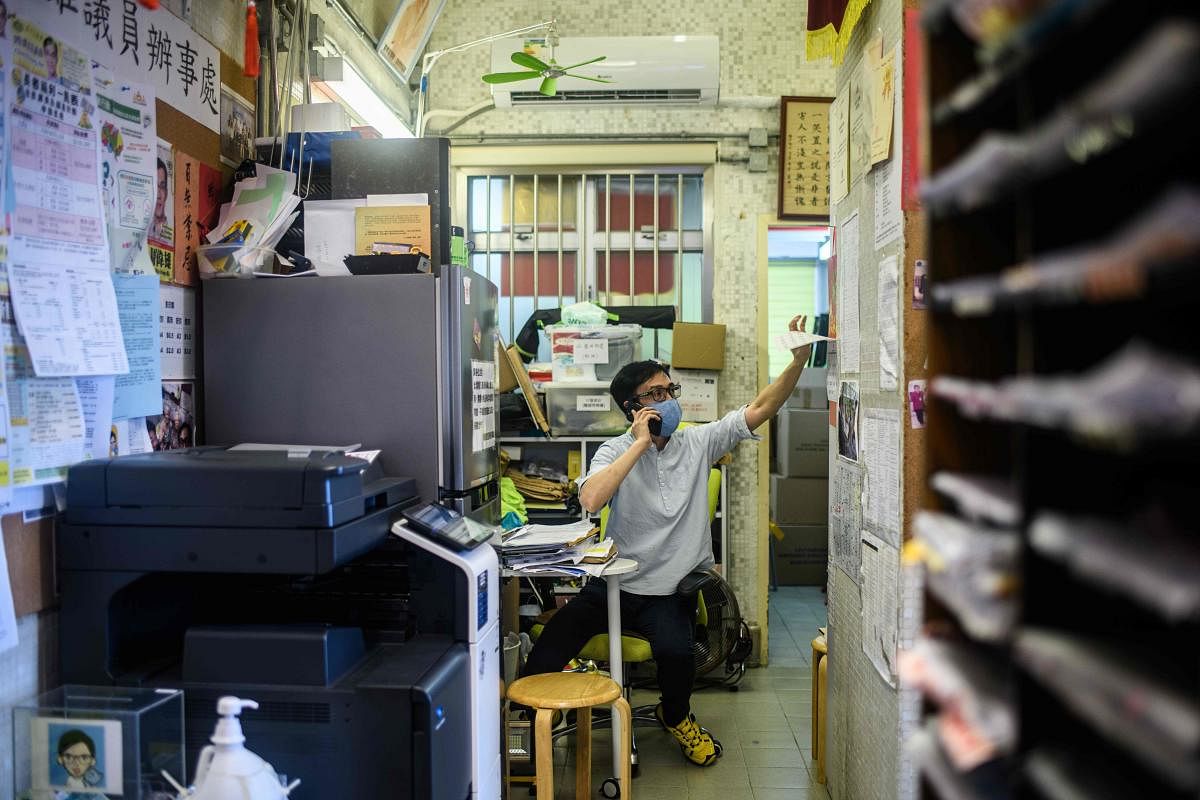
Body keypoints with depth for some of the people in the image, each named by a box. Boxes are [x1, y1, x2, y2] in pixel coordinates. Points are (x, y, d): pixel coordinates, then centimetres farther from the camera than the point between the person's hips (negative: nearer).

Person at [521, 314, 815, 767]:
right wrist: (641, 443, -20)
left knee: (676, 651, -28)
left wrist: (798, 360, -18)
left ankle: (676, 717, 8)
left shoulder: (699, 443, 3)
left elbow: (760, 409, -4)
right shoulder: (616, 451, -2)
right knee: (544, 656, -19)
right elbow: (591, 500, -23)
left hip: (670, 592, 1)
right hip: (612, 585, -1)